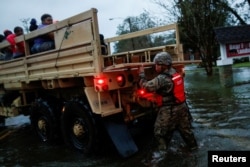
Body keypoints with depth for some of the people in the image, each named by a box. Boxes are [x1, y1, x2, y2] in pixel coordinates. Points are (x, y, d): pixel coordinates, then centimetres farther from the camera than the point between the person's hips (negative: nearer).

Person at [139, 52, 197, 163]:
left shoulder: (161, 79, -23)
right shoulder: (176, 74, 4)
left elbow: (146, 87, -20)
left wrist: (141, 74, -7)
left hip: (169, 110, -8)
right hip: (181, 106, 8)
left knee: (160, 131, 7)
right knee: (185, 128, 24)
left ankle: (161, 151, 14)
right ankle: (193, 145, 40)